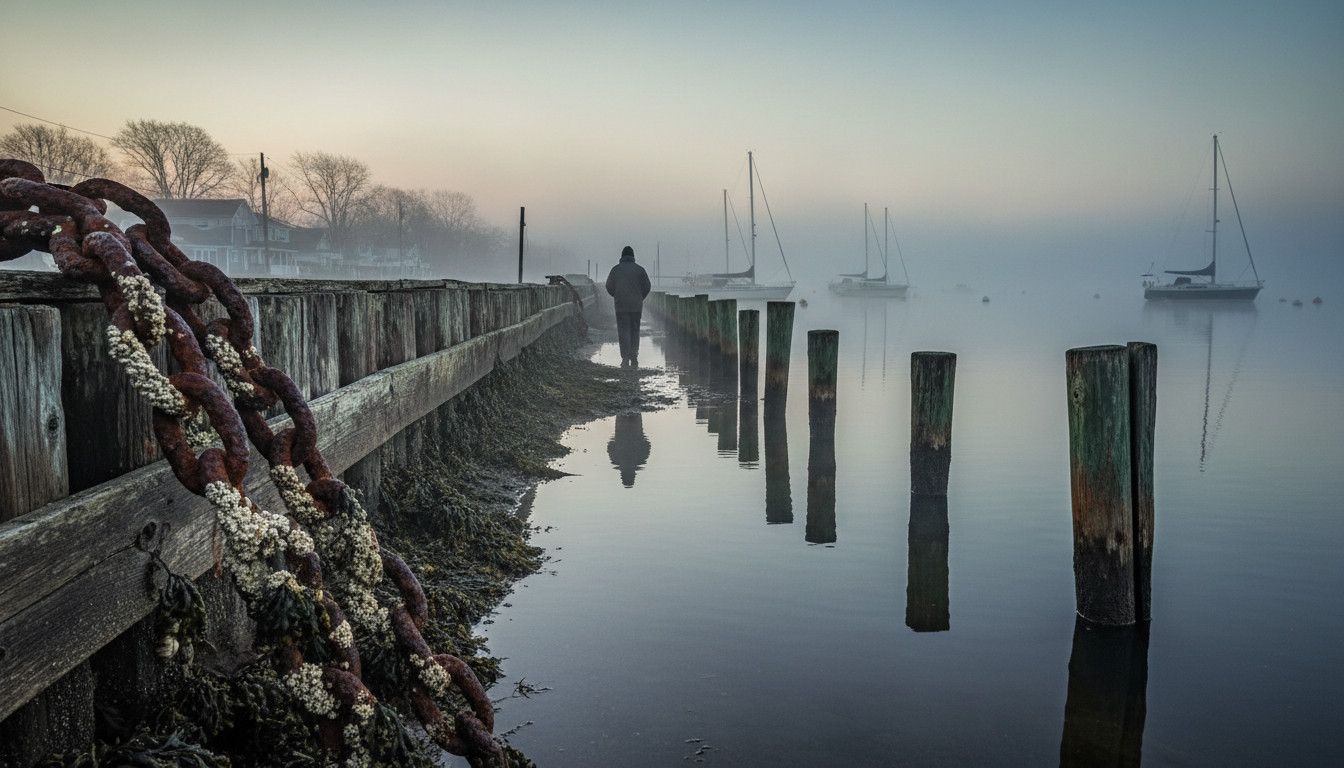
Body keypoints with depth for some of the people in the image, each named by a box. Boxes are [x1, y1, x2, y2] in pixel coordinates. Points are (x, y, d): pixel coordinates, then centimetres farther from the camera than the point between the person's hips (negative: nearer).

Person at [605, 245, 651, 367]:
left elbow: (609, 286, 2)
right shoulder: (639, 269, 2)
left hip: (621, 306, -1)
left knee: (623, 331, -1)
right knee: (634, 331, 9)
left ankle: (625, 358, -14)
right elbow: (647, 287, 0)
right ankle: (634, 359, 8)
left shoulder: (616, 269, 1)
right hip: (636, 306, 1)